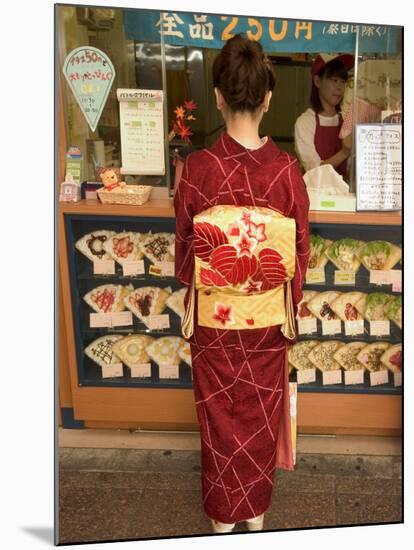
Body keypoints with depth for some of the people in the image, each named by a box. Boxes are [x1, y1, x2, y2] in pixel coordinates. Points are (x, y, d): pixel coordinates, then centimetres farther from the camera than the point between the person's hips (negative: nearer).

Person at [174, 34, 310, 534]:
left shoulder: (198, 167, -18)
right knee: (262, 412, 21)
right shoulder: (287, 169, -14)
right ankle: (256, 508, 41)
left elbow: (184, 248, -7)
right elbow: (301, 251, -4)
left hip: (214, 316, -1)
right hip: (267, 318, 1)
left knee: (220, 413, 19)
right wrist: (289, 303, 12)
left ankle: (223, 512, 39)